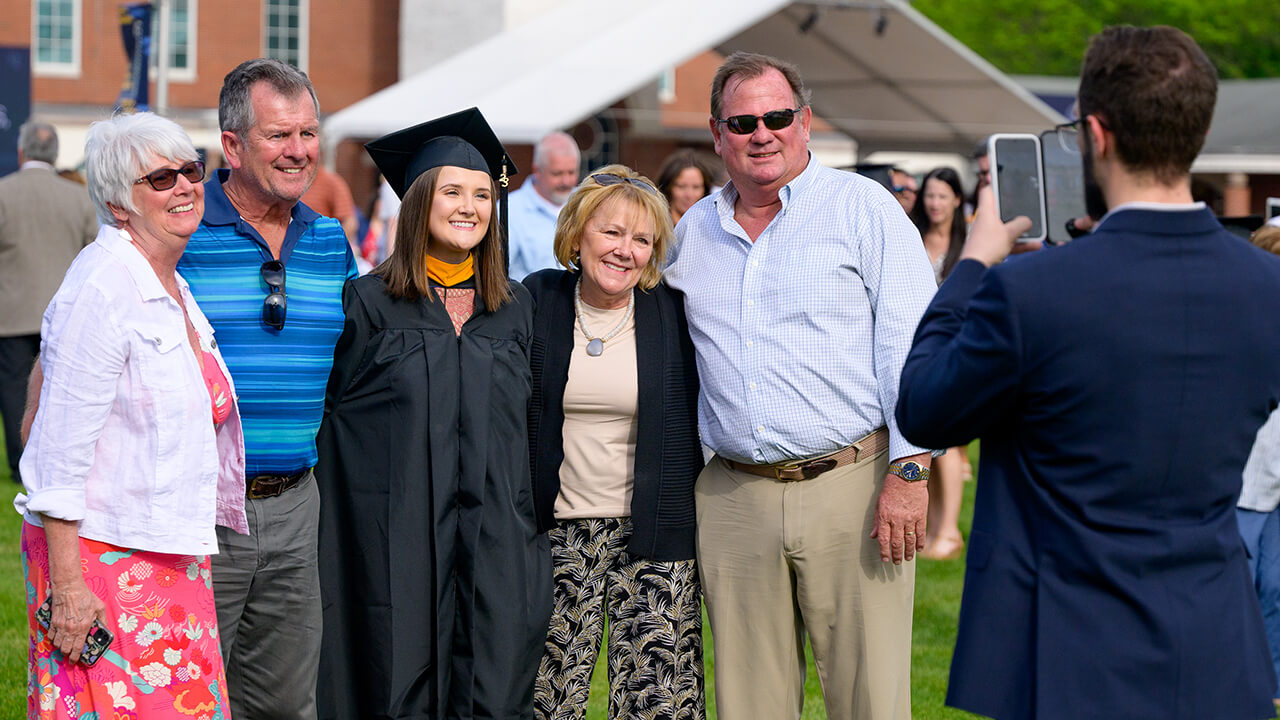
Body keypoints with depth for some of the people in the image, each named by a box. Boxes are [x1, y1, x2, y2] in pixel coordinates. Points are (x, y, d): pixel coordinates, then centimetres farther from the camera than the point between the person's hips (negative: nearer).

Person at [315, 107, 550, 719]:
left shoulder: (515, 308, 12)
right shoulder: (368, 302, 1)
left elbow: (528, 427, 16)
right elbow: (333, 417, 0)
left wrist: (526, 533, 11)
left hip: (496, 548, 3)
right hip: (395, 546, -3)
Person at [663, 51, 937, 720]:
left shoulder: (864, 207, 0)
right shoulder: (692, 233, 13)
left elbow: (912, 345, -6)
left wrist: (909, 473, -13)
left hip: (850, 486, -4)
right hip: (734, 500, 4)